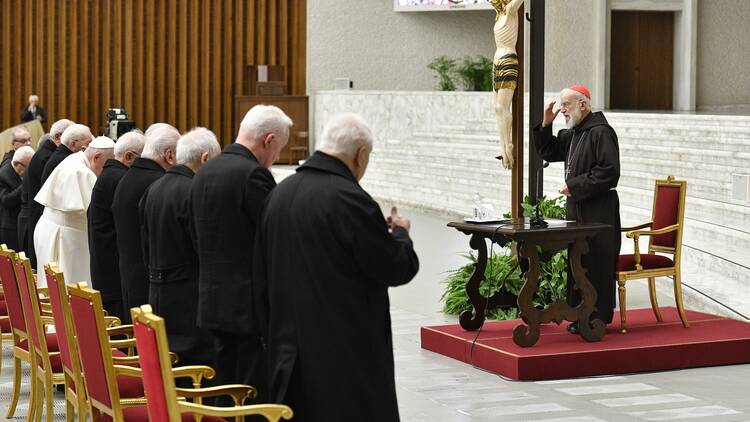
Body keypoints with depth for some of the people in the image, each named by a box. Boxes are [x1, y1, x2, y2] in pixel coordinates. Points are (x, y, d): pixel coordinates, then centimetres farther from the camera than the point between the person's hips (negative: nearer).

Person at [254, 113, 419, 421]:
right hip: (347, 357, -7)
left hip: (288, 350, 7)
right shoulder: (350, 199, -18)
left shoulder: (279, 194, 6)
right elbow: (398, 268, -11)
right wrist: (400, 232, 9)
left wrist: (273, 335, 22)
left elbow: (261, 278, 13)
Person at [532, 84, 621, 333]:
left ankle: (597, 319, 0)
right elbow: (549, 152, 26)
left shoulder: (601, 133, -13)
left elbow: (608, 172, -20)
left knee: (596, 265, -5)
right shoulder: (573, 133, 17)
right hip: (576, 209, 10)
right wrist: (545, 125, 11)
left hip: (598, 212, -10)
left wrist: (574, 186, -15)